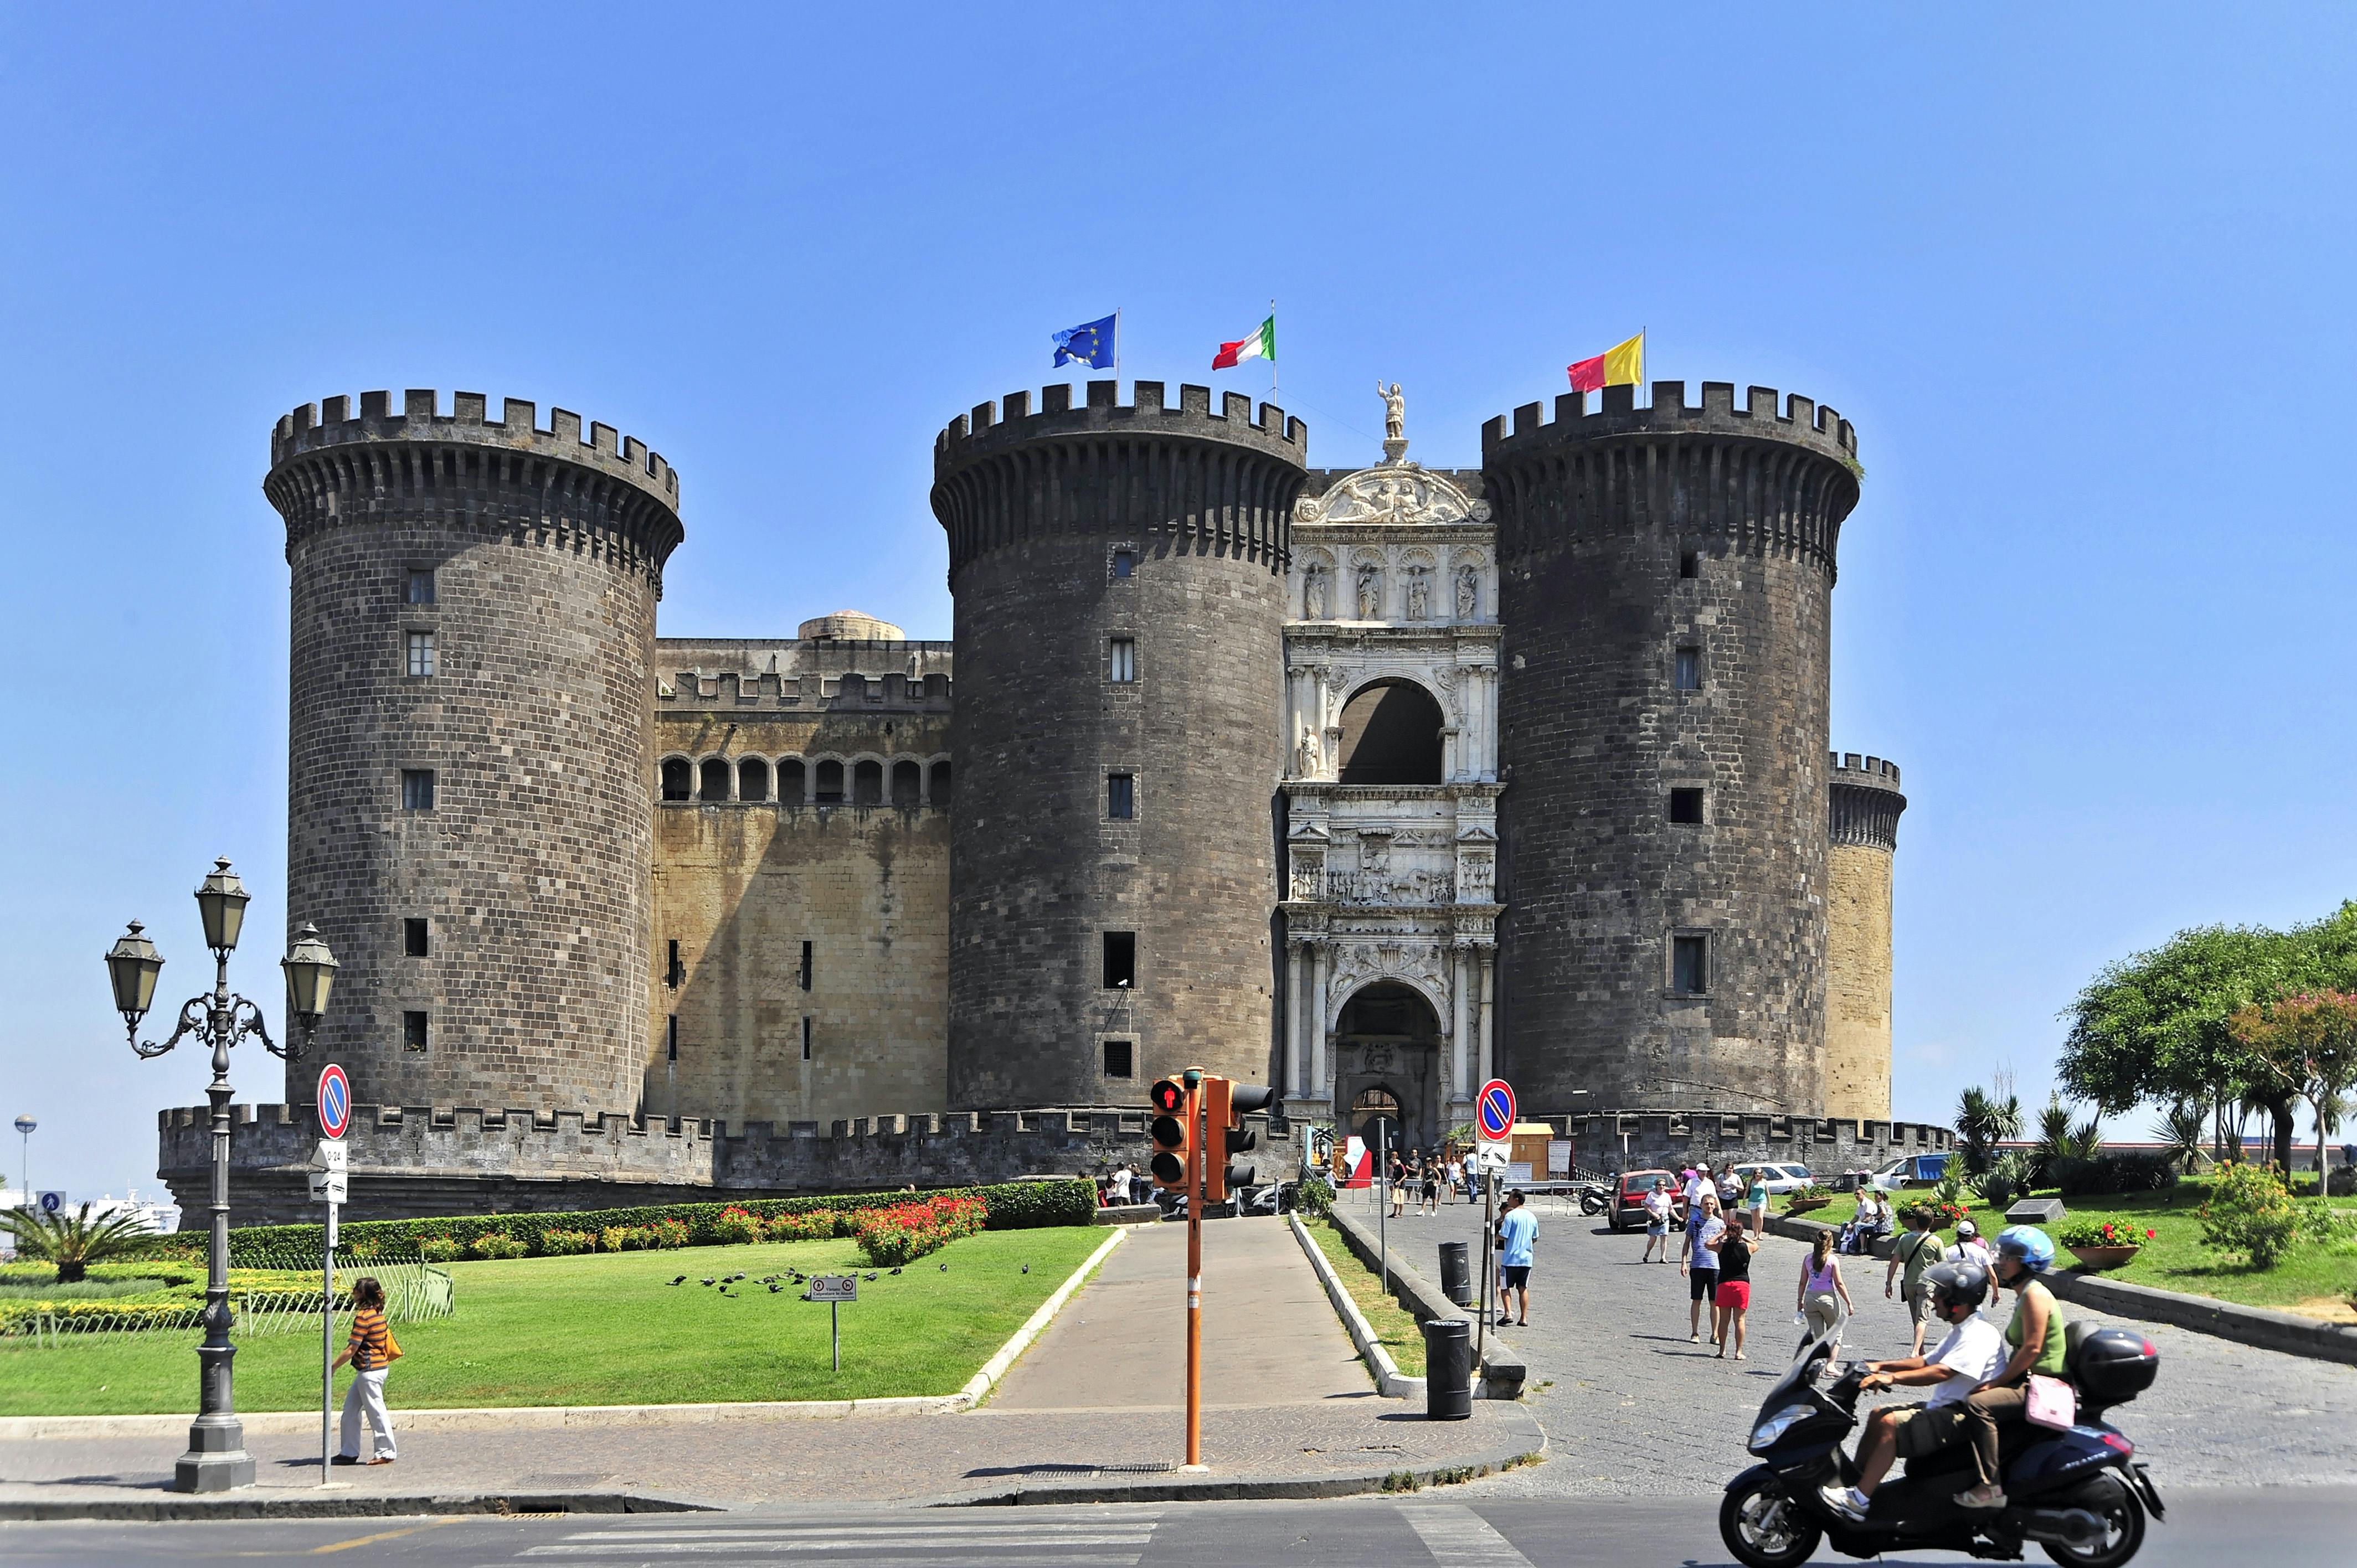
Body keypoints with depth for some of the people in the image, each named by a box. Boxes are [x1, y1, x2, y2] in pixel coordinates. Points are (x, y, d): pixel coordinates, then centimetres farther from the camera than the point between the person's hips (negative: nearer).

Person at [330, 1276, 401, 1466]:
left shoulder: (363, 1317, -19)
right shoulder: (378, 1314, 9)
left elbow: (352, 1350, -18)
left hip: (369, 1370, -10)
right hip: (379, 1366, 10)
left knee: (376, 1411, 0)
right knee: (350, 1408, 15)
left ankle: (387, 1452, 9)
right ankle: (350, 1452, 20)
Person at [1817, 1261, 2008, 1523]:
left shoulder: (1980, 1334, -17)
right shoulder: (1960, 1331, 18)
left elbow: (1942, 1372, -28)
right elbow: (1926, 1362, 22)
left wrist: (1893, 1378, -32)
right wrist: (1881, 1366, 11)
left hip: (1962, 1416, -11)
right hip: (1945, 1407, 11)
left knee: (1891, 1424, -24)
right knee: (1878, 1416, 9)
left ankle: (1858, 1501, -25)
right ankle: (1853, 1483, 8)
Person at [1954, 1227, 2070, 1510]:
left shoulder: (2035, 1295, -14)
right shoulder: (2025, 1295, 18)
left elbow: (2032, 1348, -20)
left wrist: (1997, 1382, -17)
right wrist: (1996, 1381, 13)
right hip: (2027, 1382, 11)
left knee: (1978, 1405, -28)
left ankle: (1991, 1487, -30)